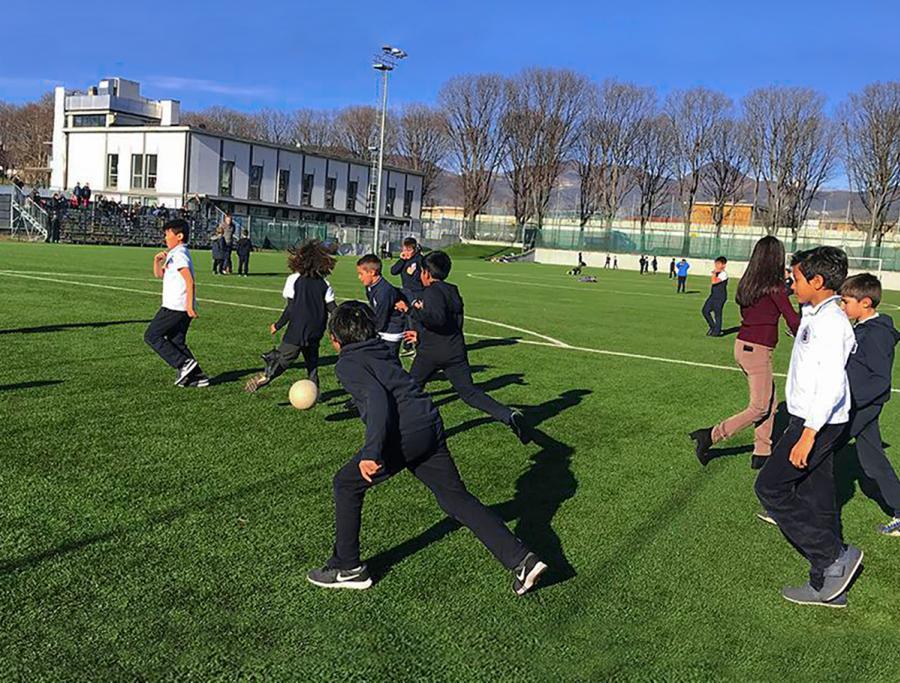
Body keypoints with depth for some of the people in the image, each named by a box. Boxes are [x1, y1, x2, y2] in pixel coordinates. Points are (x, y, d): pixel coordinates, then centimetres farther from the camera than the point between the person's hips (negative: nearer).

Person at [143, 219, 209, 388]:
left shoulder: (179, 254, -12)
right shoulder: (173, 254, 20)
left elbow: (190, 281, -21)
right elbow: (159, 274, 27)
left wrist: (189, 305, -25)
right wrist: (157, 261, 7)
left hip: (176, 307, -10)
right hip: (181, 308, 10)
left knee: (151, 336, -2)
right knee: (177, 342, 12)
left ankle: (184, 363, -9)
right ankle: (197, 376, 8)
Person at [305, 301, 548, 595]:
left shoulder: (348, 364, -2)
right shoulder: (382, 351, 22)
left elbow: (377, 398, -19)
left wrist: (371, 452, -25)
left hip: (403, 434, -8)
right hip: (431, 427, 8)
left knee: (347, 484, 11)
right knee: (455, 497, 12)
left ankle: (348, 569, 18)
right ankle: (520, 559, 6)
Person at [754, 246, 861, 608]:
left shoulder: (830, 322, -19)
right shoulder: (817, 316, 12)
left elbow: (832, 386, -26)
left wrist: (808, 434, -27)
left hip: (817, 424, -10)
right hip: (814, 421, 10)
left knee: (770, 487, -3)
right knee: (816, 499, 13)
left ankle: (835, 557, 1)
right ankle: (827, 585, 21)